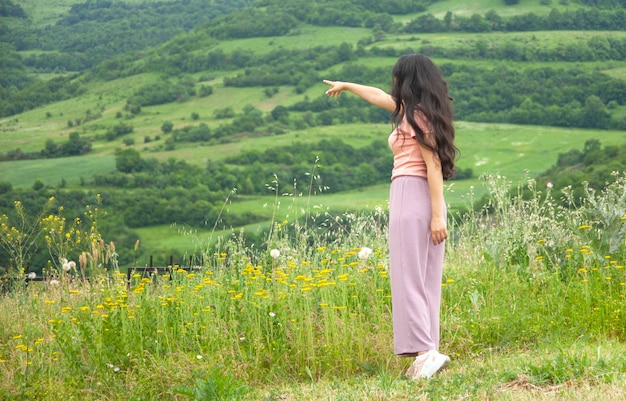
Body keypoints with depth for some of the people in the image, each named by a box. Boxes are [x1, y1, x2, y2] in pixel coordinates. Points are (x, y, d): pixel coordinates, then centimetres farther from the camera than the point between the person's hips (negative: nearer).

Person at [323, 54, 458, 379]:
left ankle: (425, 350, -18)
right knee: (426, 279, 6)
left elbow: (434, 165, -15)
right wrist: (346, 86, 51)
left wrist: (437, 215, -21)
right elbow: (379, 96, 35)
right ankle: (428, 350, 6)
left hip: (410, 196, -9)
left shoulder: (415, 115, -8)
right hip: (425, 201, 9)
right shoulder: (414, 110, 17)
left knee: (409, 277, -11)